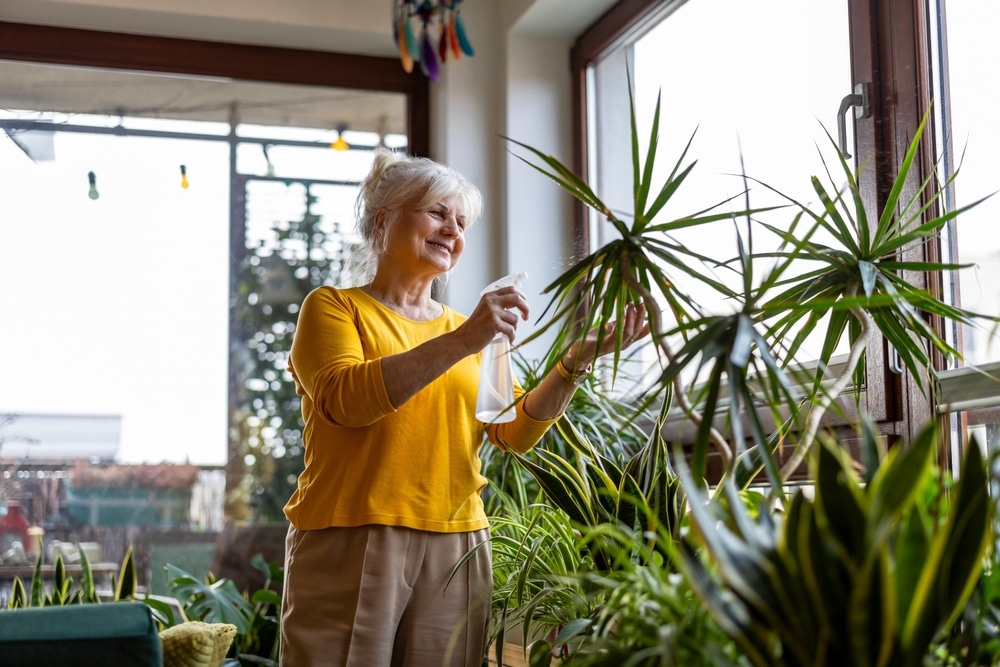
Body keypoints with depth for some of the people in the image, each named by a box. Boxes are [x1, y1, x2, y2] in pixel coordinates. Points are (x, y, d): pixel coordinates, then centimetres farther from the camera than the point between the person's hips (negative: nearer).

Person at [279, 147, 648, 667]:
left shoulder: (468, 331, 18)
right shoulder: (334, 307, 4)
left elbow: (516, 429, 8)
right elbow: (344, 399, -15)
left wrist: (578, 360, -8)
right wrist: (461, 342, -22)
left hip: (455, 551, 4)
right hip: (351, 546, -4)